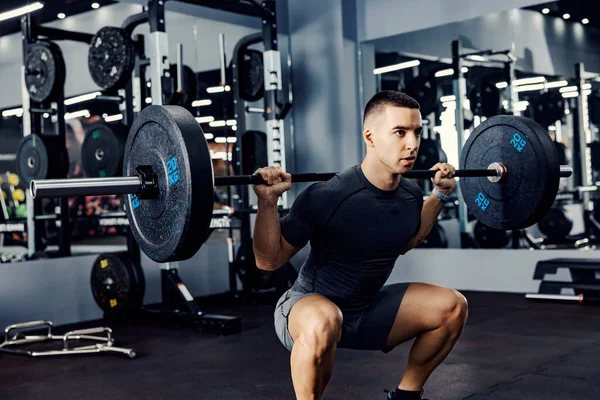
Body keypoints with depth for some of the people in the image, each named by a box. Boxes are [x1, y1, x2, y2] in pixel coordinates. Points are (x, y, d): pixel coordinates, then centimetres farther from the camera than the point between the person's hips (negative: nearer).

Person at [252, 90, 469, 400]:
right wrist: (267, 202, -33)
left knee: (452, 306, -3)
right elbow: (268, 261, -19)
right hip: (309, 307, -6)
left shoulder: (410, 195, -7)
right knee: (324, 322, -40)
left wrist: (439, 194, 11)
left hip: (367, 310, 7)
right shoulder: (328, 197, -28)